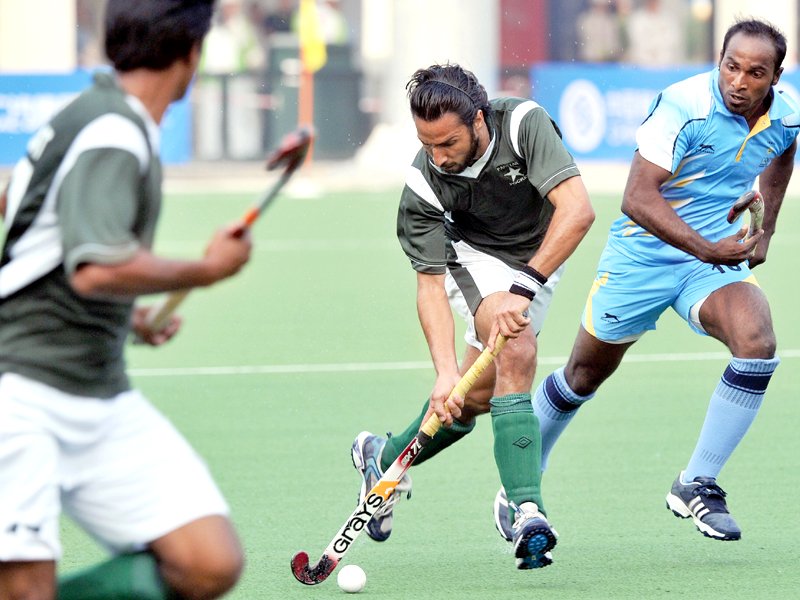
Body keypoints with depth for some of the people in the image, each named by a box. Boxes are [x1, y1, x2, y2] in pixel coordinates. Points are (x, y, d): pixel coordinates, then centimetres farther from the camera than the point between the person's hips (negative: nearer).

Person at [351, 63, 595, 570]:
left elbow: (578, 210, -41)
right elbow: (430, 285, -25)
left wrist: (524, 289, -48)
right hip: (474, 257, -2)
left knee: (477, 394, 1)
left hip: (541, 259, 2)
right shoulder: (423, 184, -27)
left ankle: (386, 458, 27)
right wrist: (446, 372, -37)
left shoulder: (524, 123, -33)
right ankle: (528, 513, -34)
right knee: (515, 353, -29)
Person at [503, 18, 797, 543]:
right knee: (585, 374, 12)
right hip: (644, 254, -3)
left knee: (757, 342, -26)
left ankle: (697, 485, -13)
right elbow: (638, 198, -28)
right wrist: (705, 248, -35)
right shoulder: (684, 106, -24)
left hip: (720, 256, 3)